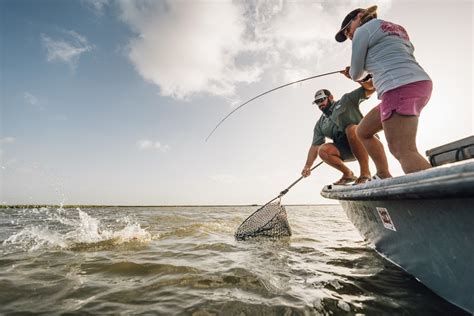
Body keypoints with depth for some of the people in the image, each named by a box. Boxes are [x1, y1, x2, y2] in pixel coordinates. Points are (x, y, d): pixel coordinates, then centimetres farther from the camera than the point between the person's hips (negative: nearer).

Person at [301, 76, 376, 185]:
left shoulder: (346, 100, 9)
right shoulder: (320, 124, 16)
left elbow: (370, 89, 3)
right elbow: (315, 146, 9)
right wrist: (307, 166, -2)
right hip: (346, 150, 4)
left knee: (351, 129, -34)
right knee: (322, 150, -21)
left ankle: (365, 173, -29)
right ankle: (348, 174, -1)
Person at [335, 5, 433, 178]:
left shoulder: (362, 30, 5)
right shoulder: (394, 29, 31)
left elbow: (356, 74, 8)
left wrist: (353, 73, 32)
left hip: (400, 89, -9)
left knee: (404, 152, -17)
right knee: (362, 132, 16)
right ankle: (385, 178, 14)